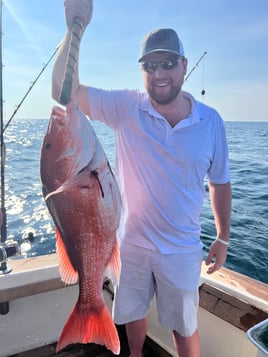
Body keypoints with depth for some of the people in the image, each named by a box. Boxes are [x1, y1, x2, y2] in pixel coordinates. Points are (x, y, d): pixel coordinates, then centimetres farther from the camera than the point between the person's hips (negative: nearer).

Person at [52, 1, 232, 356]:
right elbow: (65, 92, -21)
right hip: (131, 243, 1)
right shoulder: (125, 108, -12)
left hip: (181, 249, -1)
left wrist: (223, 239, 5)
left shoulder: (211, 121, -9)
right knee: (133, 314, 27)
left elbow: (220, 183, 1)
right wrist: (74, 29, -32)